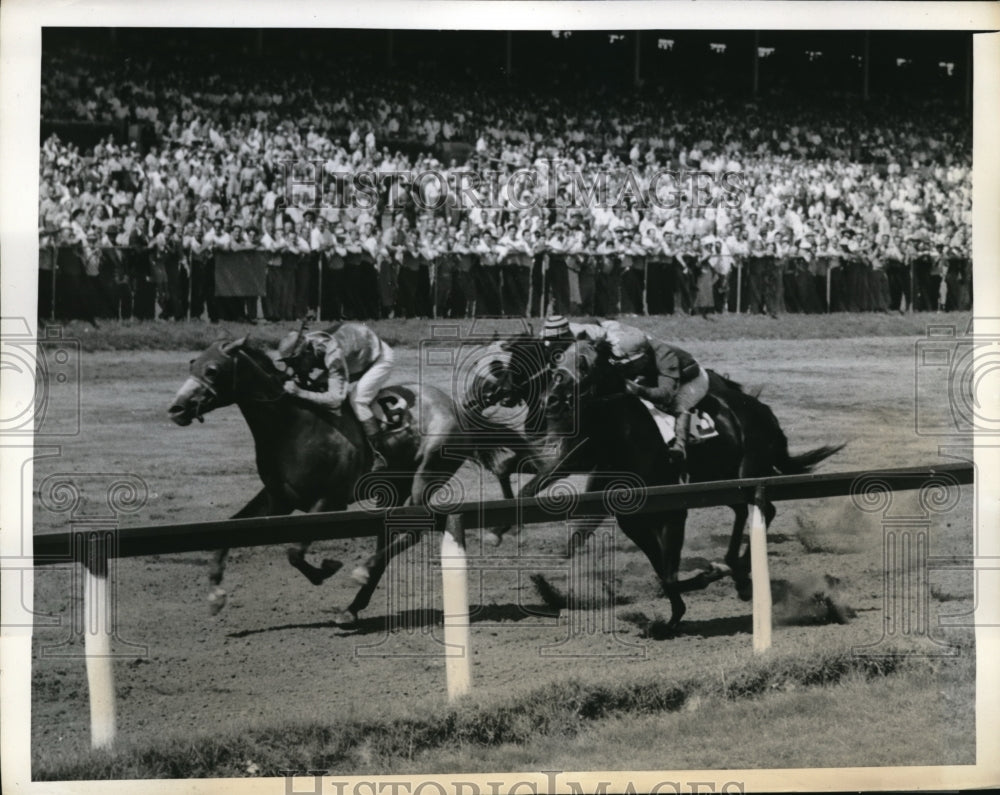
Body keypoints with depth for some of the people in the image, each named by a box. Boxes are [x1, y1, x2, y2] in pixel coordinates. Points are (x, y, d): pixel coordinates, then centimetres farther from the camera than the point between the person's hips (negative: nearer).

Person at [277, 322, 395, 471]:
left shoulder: (333, 354, -43)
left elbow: (335, 400, -47)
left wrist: (300, 392, -49)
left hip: (380, 358, -8)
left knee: (358, 401, -25)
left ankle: (379, 455, -17)